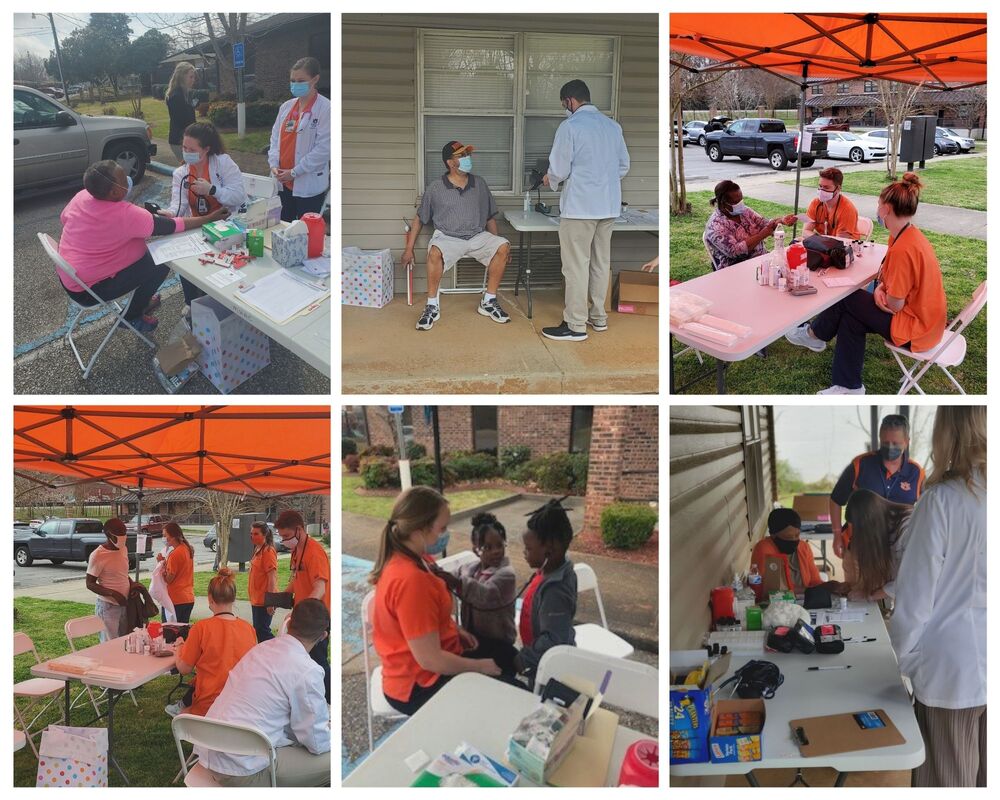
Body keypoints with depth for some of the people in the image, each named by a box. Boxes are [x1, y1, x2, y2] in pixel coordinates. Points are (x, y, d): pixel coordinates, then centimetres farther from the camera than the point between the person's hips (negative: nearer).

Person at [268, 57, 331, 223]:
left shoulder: (325, 108, -10)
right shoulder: (286, 106, 10)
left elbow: (323, 147, -15)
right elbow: (275, 137, 13)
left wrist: (294, 172, -14)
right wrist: (273, 165, -4)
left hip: (309, 185, -6)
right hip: (283, 182, 6)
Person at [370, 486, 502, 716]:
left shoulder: (403, 559, -2)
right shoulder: (410, 579, -32)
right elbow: (430, 659, -28)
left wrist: (455, 630, 3)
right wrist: (480, 666, -15)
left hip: (423, 667, 10)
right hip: (420, 685, -10)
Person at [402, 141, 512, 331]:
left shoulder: (479, 183, 9)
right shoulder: (435, 188, 1)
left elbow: (490, 217, 17)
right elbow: (419, 219, 9)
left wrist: (495, 243, 8)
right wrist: (409, 249, 3)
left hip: (478, 237, 3)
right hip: (448, 237, -3)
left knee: (503, 247, -25)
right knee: (435, 252, -37)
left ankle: (488, 302, -12)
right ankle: (432, 306, -22)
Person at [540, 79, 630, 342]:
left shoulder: (570, 126, -10)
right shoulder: (612, 125, 9)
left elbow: (559, 169, -9)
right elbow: (624, 166, 14)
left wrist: (551, 180, 11)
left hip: (580, 206, -7)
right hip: (609, 206, 7)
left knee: (576, 265, -2)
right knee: (601, 262, 15)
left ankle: (576, 325, 1)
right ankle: (598, 316, 24)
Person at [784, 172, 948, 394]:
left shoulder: (903, 249, -27)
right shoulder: (909, 234, 3)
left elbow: (894, 305, -21)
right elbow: (891, 274, 16)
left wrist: (880, 293, 0)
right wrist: (881, 287, -5)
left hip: (915, 327, -8)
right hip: (925, 317, 8)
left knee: (846, 299, 0)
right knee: (851, 317, 10)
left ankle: (815, 334, 27)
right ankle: (848, 387, 11)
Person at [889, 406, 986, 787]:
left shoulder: (943, 501, -15)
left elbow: (916, 593, -11)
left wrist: (905, 658, 2)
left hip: (954, 669, -4)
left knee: (951, 782, 9)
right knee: (987, 781, 16)